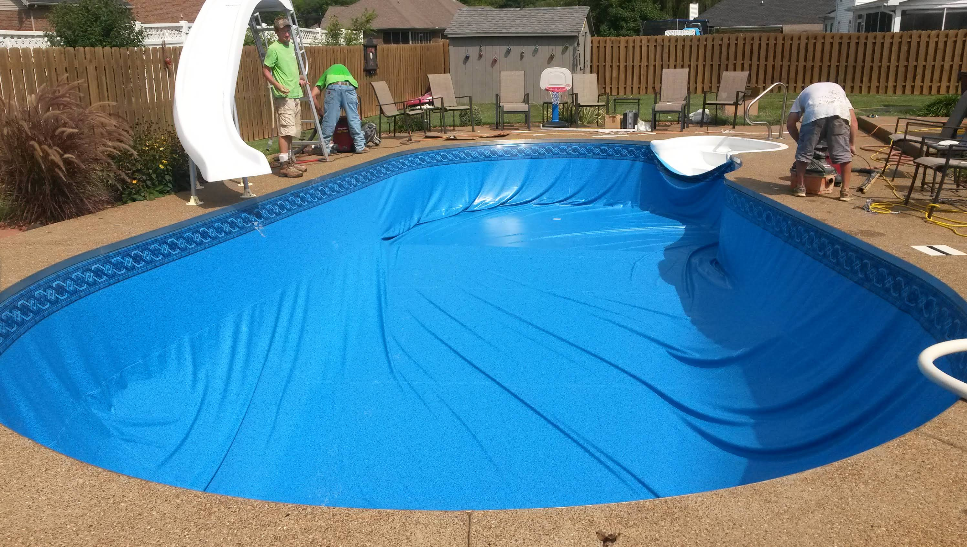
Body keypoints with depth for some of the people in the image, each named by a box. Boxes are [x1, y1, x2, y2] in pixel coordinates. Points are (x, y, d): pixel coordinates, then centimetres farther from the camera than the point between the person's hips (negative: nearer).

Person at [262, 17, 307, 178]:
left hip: (295, 95, 8)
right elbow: (265, 71, -10)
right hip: (284, 97, -8)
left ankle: (290, 160, 21)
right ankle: (284, 165, -9)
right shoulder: (273, 49, -9)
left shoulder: (291, 47, 15)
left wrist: (299, 79, 13)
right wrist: (278, 85, -21)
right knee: (286, 131, -11)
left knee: (291, 131, 13)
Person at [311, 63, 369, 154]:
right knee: (354, 118, 9)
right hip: (349, 86, 1)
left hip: (333, 86, -1)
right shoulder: (344, 69, 43)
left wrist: (320, 111, 30)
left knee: (329, 119, 6)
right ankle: (360, 146, 11)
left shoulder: (326, 73, 37)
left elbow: (313, 95, 22)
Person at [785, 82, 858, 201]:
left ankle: (800, 187, 22)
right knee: (843, 153, 11)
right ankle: (845, 191, 15)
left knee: (804, 151, 16)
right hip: (840, 112, 1)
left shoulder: (804, 93, 39)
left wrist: (800, 141, 37)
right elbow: (853, 121, 29)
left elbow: (790, 124, 25)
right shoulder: (838, 89, 42)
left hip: (814, 112, -1)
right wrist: (852, 144, 31)